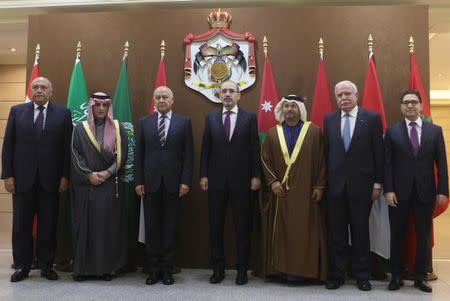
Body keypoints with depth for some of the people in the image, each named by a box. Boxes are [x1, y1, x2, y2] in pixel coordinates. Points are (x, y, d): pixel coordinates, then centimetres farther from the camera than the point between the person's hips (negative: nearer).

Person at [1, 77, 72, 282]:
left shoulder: (63, 113, 3)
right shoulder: (17, 111, 8)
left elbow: (67, 147, 0)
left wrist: (65, 176, -5)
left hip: (50, 179, -1)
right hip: (22, 178, 1)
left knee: (48, 225, 6)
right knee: (21, 225, 8)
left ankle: (46, 265, 19)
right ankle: (22, 266, 21)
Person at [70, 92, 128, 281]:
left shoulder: (118, 128, 6)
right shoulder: (80, 129, 7)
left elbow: (121, 154, 1)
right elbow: (75, 155, 1)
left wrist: (108, 172, -13)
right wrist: (88, 174, -12)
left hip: (110, 185, 0)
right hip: (85, 185, 0)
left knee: (109, 224, 2)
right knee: (85, 224, 3)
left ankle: (108, 267, 10)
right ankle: (83, 267, 12)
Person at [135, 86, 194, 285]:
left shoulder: (184, 122, 3)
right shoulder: (144, 122, 8)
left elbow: (189, 154, 0)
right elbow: (139, 154, 6)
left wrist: (186, 181, -7)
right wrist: (138, 181, 0)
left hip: (173, 183, -1)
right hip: (150, 182, 2)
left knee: (170, 226, 6)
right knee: (151, 227, 6)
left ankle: (167, 269, 18)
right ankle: (153, 268, 19)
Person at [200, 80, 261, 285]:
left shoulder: (249, 117, 2)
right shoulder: (210, 117, 8)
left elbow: (254, 148, 0)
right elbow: (205, 148, 6)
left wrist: (256, 176, -4)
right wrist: (203, 175, 0)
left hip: (241, 179, -2)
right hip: (216, 179, 2)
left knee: (242, 226, 6)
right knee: (215, 225, 8)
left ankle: (242, 269, 20)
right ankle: (218, 268, 22)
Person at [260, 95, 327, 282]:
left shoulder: (314, 131, 2)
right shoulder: (273, 133, 8)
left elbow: (321, 160, 0)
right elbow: (265, 159, 5)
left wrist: (320, 185, -5)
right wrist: (272, 181, -7)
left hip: (306, 191, -2)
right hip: (280, 191, 2)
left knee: (304, 230, 1)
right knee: (282, 230, 5)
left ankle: (304, 269, 10)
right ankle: (282, 269, 14)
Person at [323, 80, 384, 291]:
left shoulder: (372, 118, -1)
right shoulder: (329, 119, 7)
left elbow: (378, 153, -1)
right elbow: (326, 152, 8)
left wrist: (378, 184, -3)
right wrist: (323, 181, 4)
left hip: (361, 184, -2)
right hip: (335, 184, 2)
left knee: (360, 232, 9)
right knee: (336, 232, 8)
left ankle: (362, 275, 24)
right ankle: (337, 274, 20)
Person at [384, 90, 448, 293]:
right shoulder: (392, 131, 2)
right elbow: (387, 163, -2)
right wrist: (388, 190, -9)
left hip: (425, 191, 1)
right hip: (399, 191, -1)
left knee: (423, 235, 8)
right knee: (397, 235, 7)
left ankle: (420, 277, 21)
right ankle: (397, 276, 20)